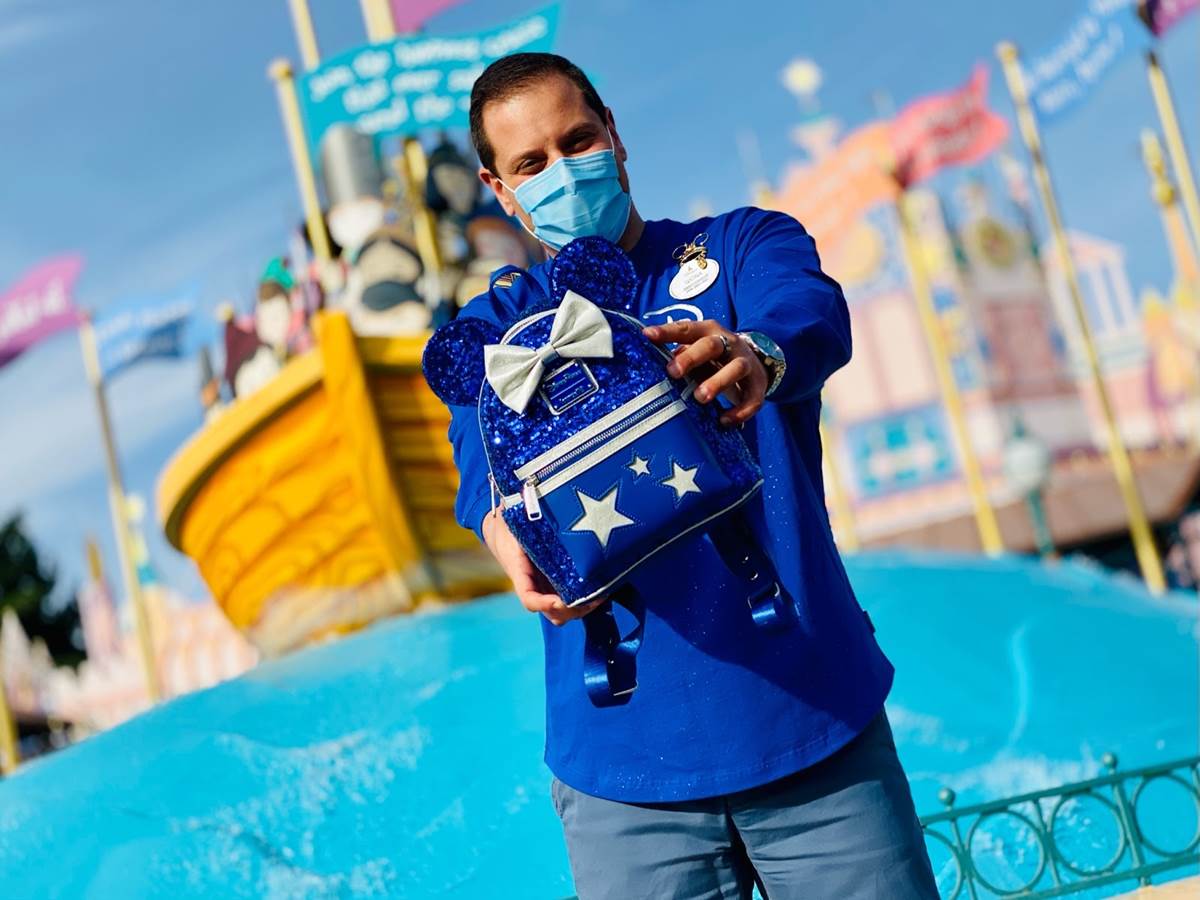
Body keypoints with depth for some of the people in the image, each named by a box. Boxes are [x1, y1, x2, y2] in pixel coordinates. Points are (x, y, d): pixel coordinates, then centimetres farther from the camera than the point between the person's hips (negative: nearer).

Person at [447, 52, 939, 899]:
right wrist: (513, 532, -35)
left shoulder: (743, 244, 7)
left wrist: (758, 354, -40)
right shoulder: (494, 326, 9)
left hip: (816, 714, 0)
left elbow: (811, 313, -16)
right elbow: (487, 446, -12)